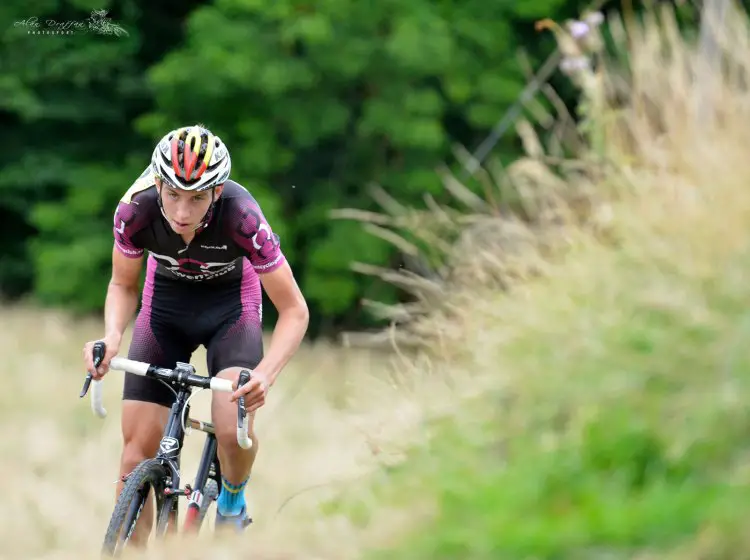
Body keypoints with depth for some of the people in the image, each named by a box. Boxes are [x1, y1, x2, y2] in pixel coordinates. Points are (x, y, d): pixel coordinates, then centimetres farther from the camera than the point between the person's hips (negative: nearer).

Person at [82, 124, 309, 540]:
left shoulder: (241, 217, -34)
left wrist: (266, 374, -42)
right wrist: (112, 336, -28)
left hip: (231, 301, -2)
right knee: (138, 450, -8)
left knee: (232, 430, -24)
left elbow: (294, 310, -26)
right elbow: (123, 284, -8)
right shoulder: (136, 209, -28)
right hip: (166, 300, 2)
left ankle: (232, 499, 9)